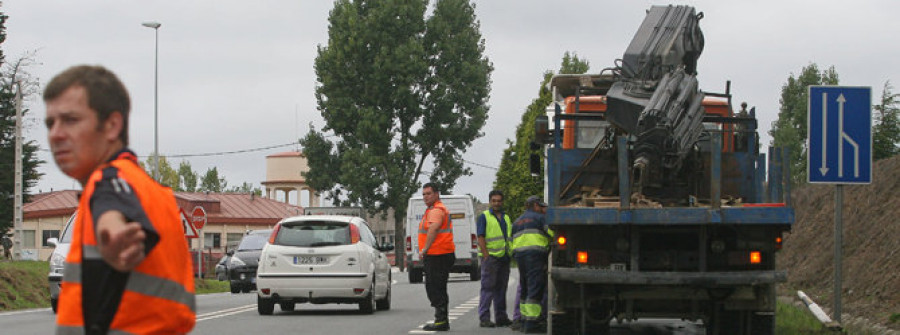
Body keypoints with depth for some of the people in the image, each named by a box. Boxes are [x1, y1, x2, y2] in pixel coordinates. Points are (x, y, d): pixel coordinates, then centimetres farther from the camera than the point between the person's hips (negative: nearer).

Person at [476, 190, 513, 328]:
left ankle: (501, 317, 17)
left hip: (504, 258, 7)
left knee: (501, 289, 11)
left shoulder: (506, 218, 19)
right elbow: (480, 238, -8)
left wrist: (510, 255, 15)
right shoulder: (484, 217, -1)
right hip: (490, 256, -7)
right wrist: (486, 256, -16)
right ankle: (484, 318, -7)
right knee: (488, 288, -8)